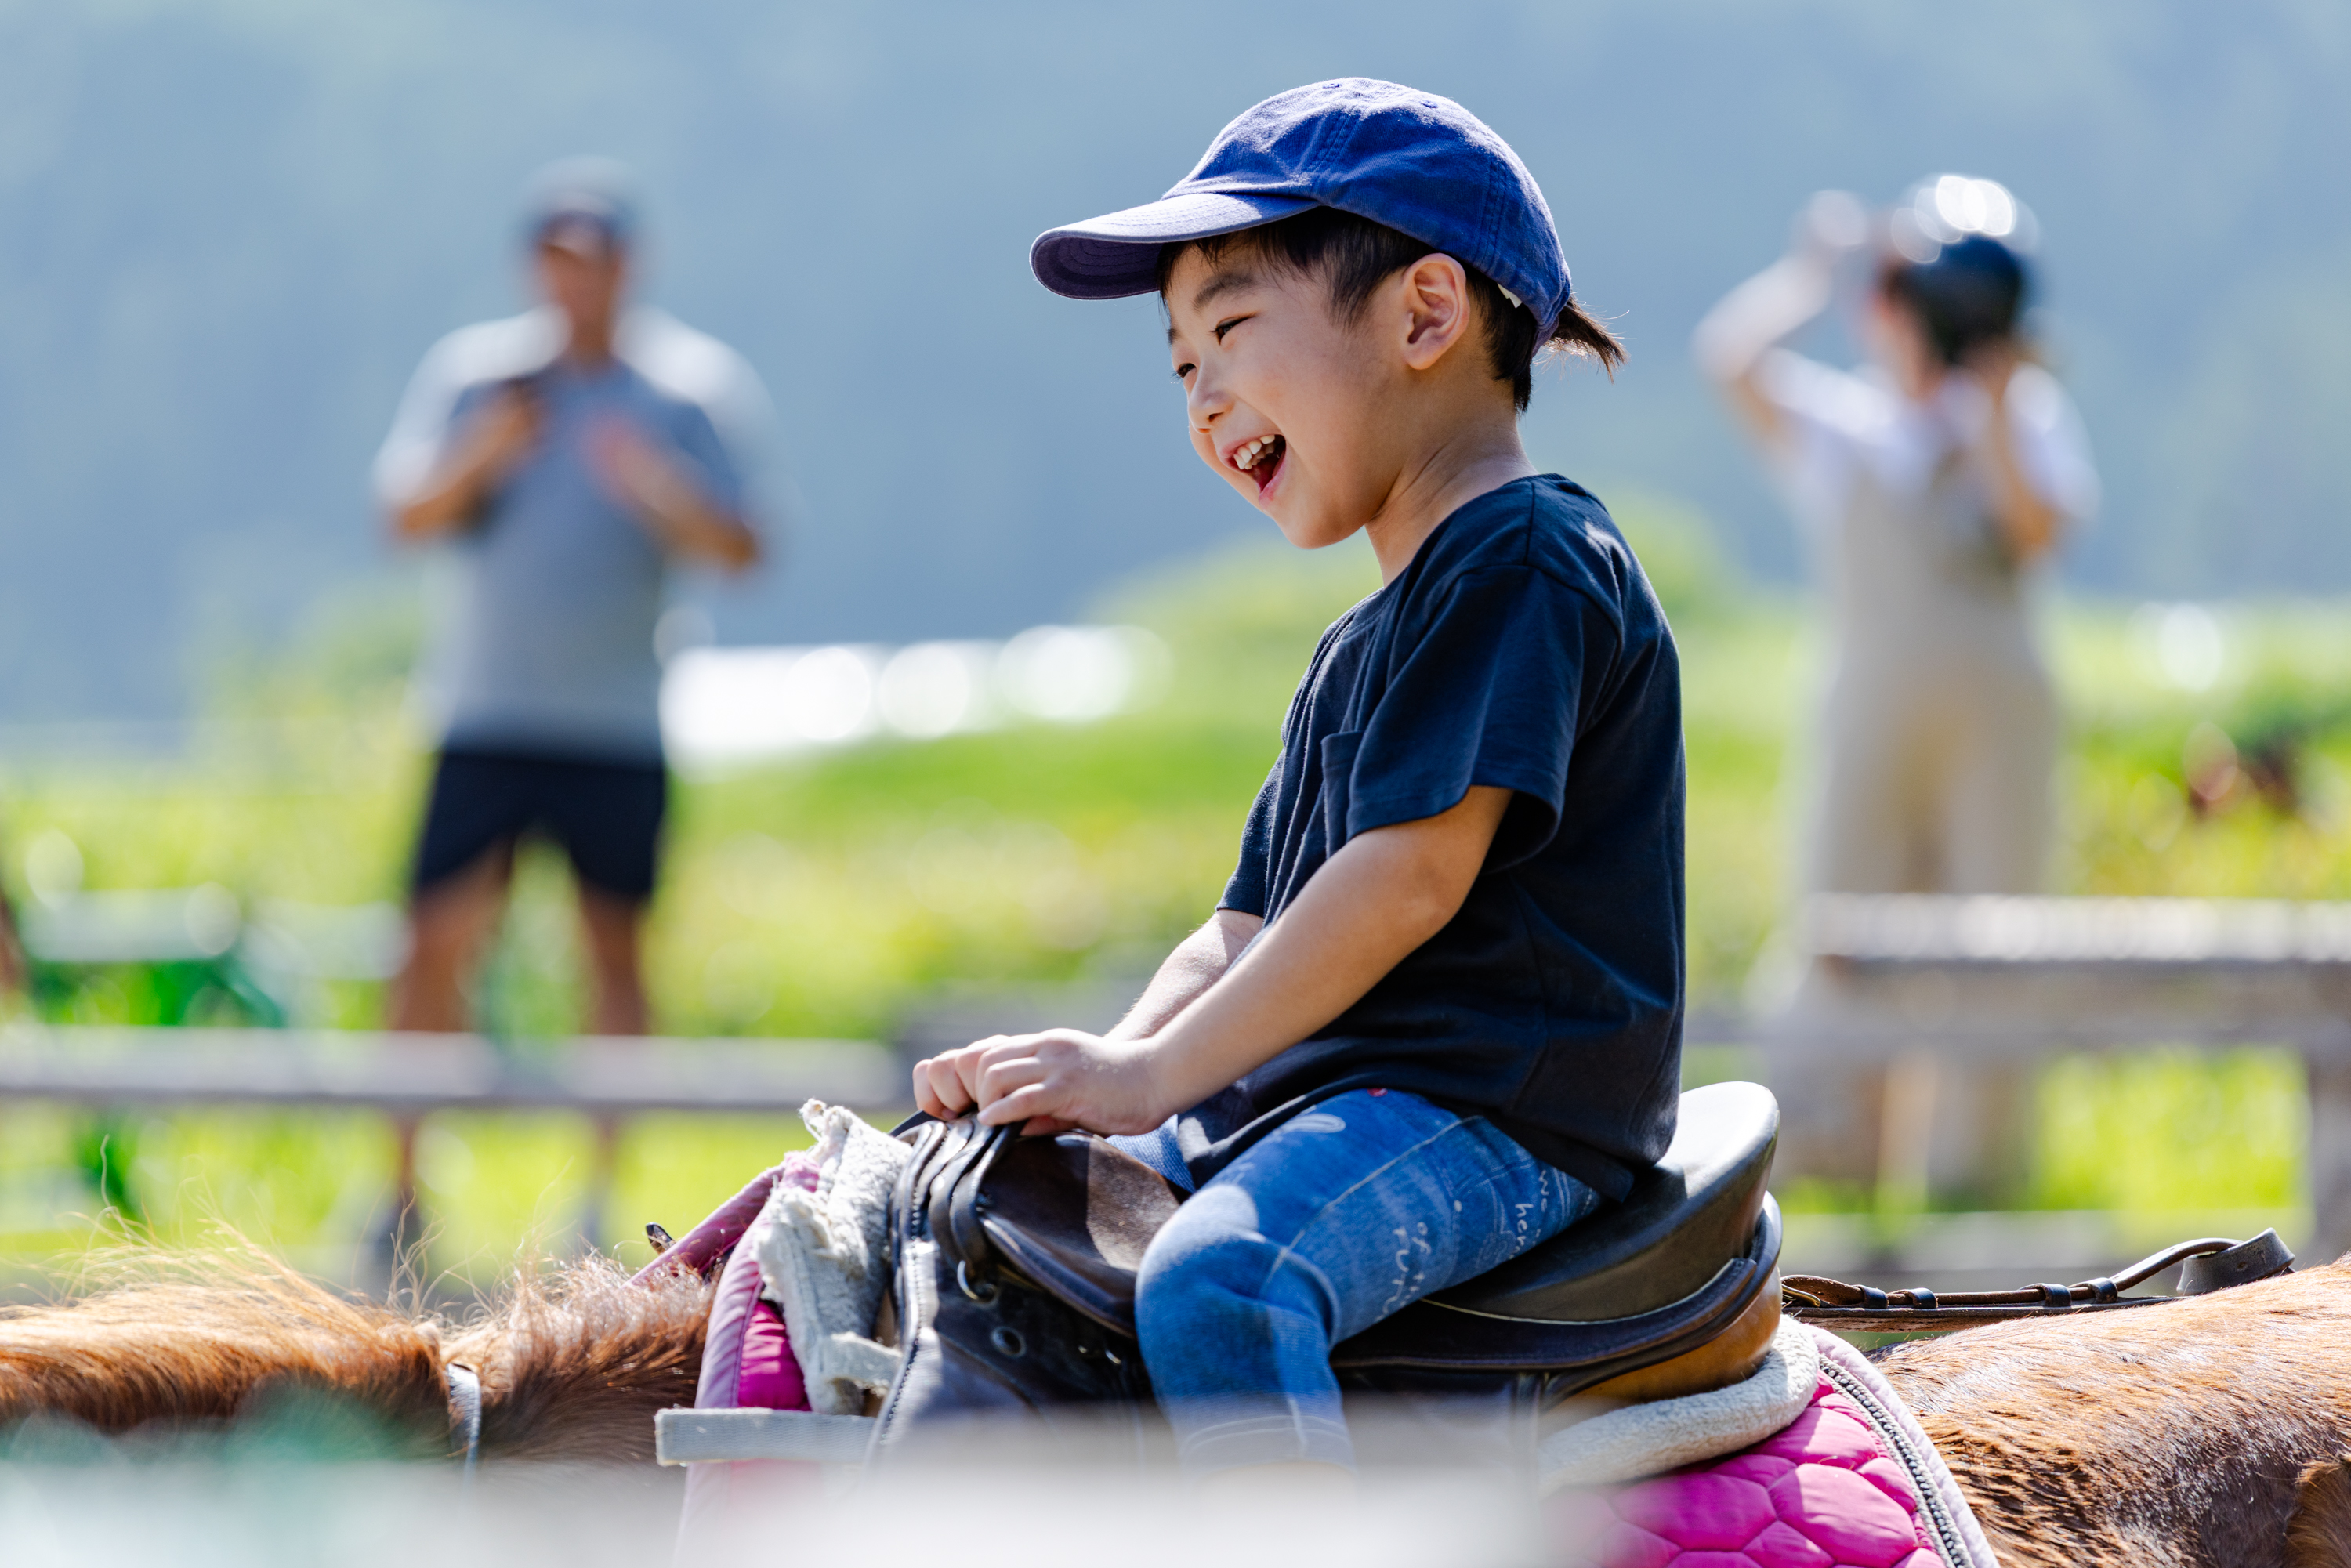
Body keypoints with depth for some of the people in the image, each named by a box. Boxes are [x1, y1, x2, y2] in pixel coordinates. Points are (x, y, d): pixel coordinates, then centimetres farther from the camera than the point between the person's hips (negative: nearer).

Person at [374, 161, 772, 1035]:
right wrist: (480, 458, -19)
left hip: (619, 728, -1)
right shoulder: (473, 371, 6)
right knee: (435, 945, -4)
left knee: (615, 955, 2)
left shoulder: (699, 383, 3)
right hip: (485, 717, 1)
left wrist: (658, 487, -22)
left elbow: (740, 549, -3)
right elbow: (410, 517, 1)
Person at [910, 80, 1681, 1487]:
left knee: (1214, 1282, -37)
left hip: (1493, 1110, -11)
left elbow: (1411, 873, -18)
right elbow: (1248, 932, 22)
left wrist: (1154, 1072, -18)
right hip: (1289, 1105, 11)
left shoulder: (1526, 562, -9)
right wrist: (1104, 1068, 2)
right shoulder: (1363, 652, 25)